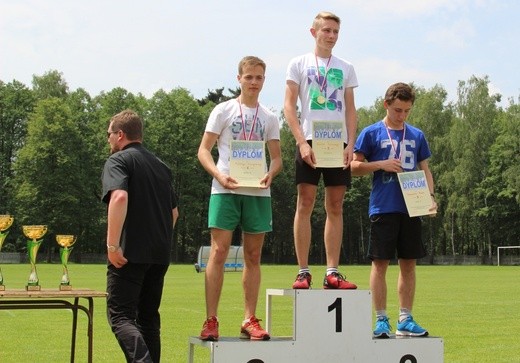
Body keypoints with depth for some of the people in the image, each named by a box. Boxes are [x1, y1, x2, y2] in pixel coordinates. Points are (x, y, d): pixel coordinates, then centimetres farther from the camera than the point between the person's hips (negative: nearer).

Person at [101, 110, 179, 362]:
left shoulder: (118, 161, -4)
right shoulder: (160, 166, 20)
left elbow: (119, 197, -22)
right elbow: (174, 212, 25)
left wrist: (112, 245, -22)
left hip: (130, 253, -7)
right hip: (160, 255, 7)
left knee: (120, 315, -7)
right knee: (148, 317, 14)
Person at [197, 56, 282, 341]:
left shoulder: (269, 118, 14)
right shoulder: (223, 111, 5)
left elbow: (277, 157, 14)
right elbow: (203, 150, 1)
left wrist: (270, 175, -9)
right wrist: (219, 175, -17)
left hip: (257, 191, 3)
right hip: (225, 189, -3)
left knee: (253, 256, 6)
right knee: (218, 251, -8)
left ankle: (249, 320, 12)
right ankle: (211, 320, -4)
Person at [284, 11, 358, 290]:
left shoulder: (345, 69, 15)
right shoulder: (299, 64, 6)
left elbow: (350, 110, 13)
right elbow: (289, 106, 0)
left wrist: (350, 144, -2)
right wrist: (302, 142, -12)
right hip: (310, 141, -3)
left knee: (335, 207, 2)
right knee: (305, 204, -5)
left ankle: (332, 272, 4)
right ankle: (303, 272, -2)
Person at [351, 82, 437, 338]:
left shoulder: (416, 135, 13)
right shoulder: (371, 133, 2)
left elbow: (425, 169, 15)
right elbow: (354, 166, 2)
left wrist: (430, 196, -1)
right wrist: (381, 165, -13)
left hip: (411, 208, 4)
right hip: (383, 208, -4)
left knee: (408, 263, 6)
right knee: (380, 263, -2)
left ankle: (405, 320, 14)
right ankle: (381, 320, 6)